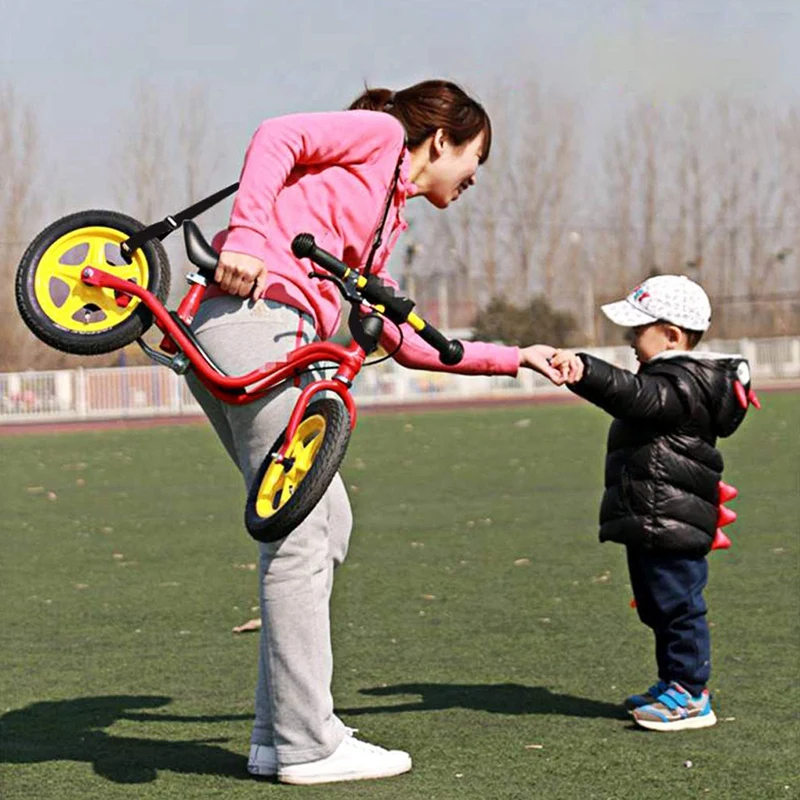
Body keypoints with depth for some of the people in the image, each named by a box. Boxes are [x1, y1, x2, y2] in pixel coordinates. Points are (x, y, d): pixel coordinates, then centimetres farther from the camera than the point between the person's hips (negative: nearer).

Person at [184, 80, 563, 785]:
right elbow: (278, 137, -8)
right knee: (301, 533, -7)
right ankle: (306, 747, -2)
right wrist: (247, 237, -20)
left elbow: (407, 341, 34)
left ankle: (277, 736, 17)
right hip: (255, 311, -10)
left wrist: (514, 358, 38)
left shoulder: (388, 217, 31)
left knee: (328, 523, 13)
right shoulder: (381, 134, 8)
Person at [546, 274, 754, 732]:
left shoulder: (680, 385, -19)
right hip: (654, 523, 11)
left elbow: (635, 396, -37)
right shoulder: (676, 379, 17)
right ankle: (675, 685, 28)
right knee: (661, 608, 18)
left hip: (668, 523, -11)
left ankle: (691, 696, 1)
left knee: (678, 606, -5)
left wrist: (585, 372, -50)